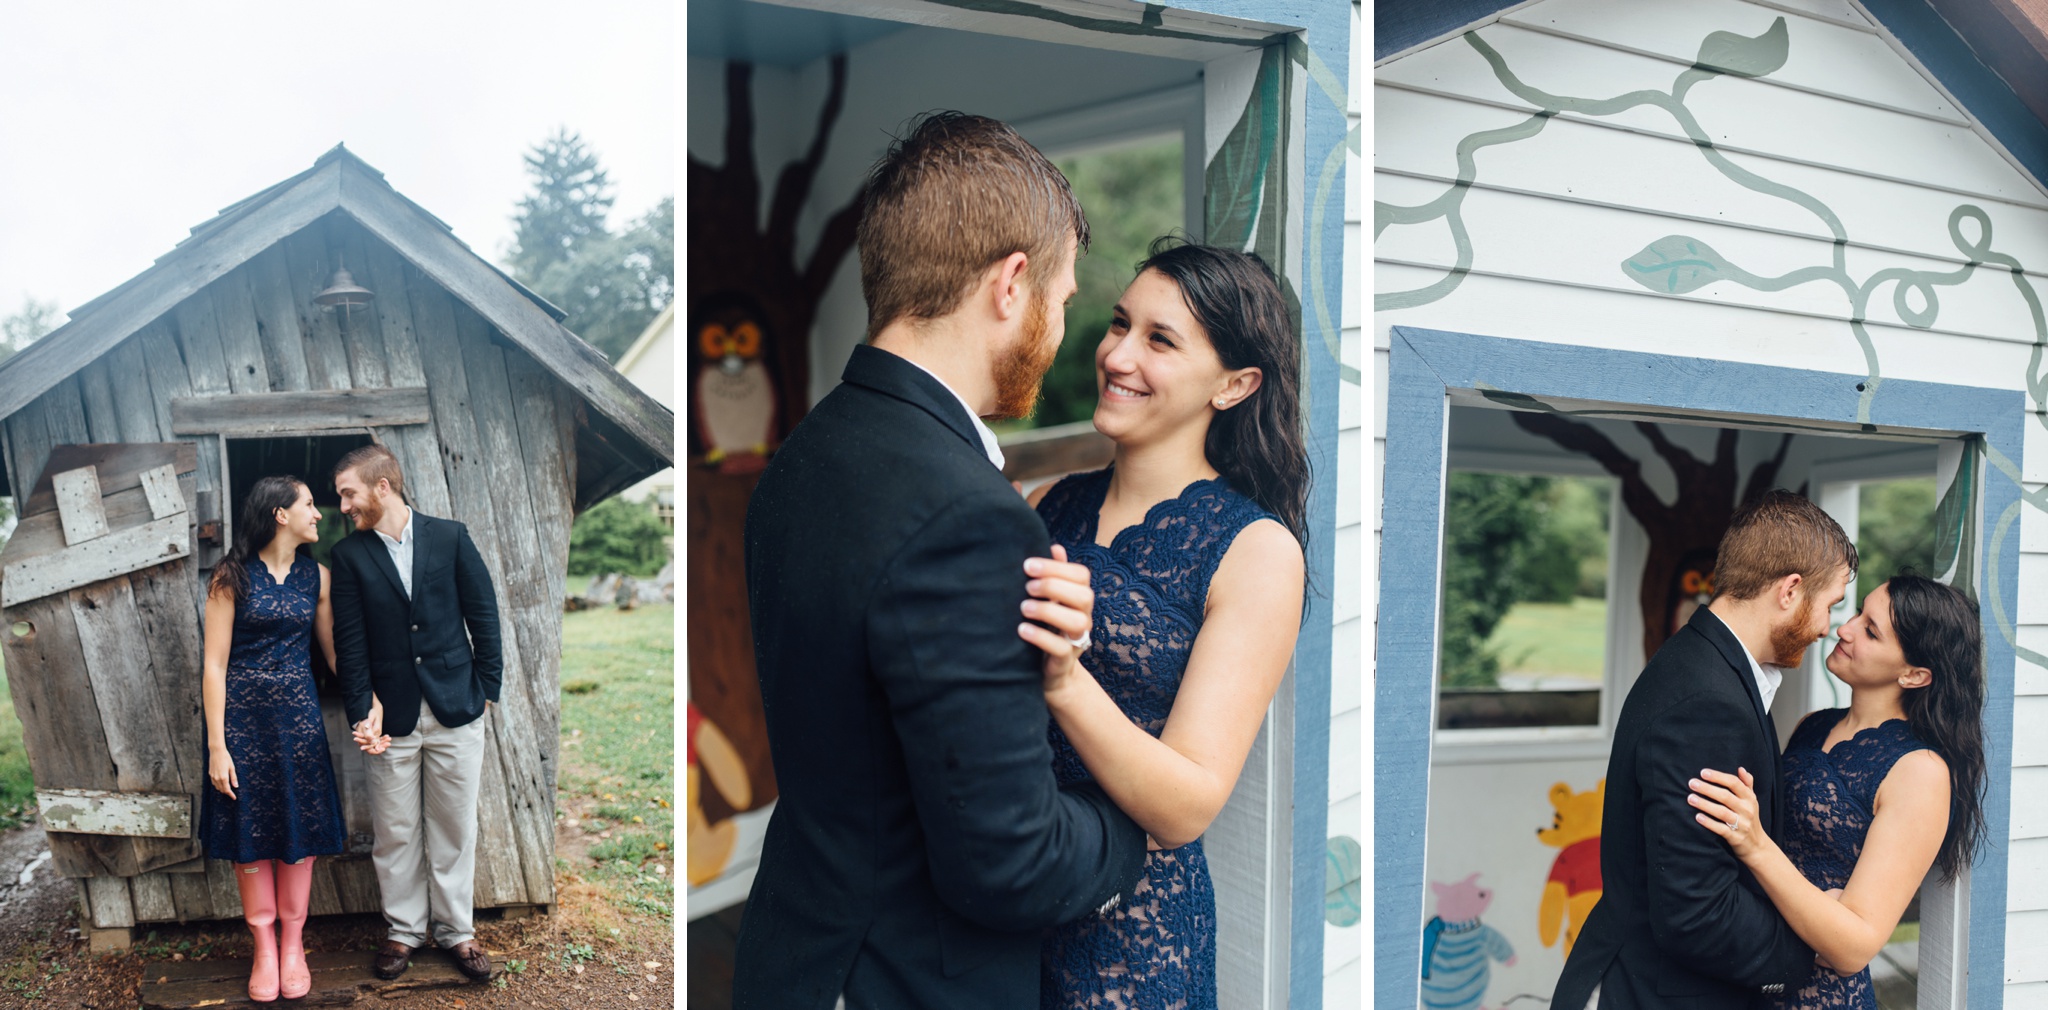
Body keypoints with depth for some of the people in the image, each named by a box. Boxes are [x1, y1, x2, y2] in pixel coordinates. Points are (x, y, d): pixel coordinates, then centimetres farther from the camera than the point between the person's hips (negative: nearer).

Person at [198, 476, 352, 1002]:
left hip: (298, 715, 3)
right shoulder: (233, 576, -6)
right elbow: (214, 664, -8)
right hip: (242, 716, -3)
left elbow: (336, 651, 6)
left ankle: (292, 944, 18)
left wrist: (371, 703, -7)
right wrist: (217, 746, -12)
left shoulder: (316, 575, 5)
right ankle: (264, 946, 17)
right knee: (250, 831, 4)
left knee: (300, 829, 5)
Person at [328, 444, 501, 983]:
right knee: (395, 833, 7)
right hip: (392, 716, 1)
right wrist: (362, 714, -8)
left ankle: (456, 930, 19)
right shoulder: (348, 554, 2)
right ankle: (404, 930, 21)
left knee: (454, 827, 7)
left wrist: (486, 690, 0)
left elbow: (482, 613, 3)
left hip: (456, 712, 0)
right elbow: (350, 640, -1)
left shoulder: (450, 537, 0)